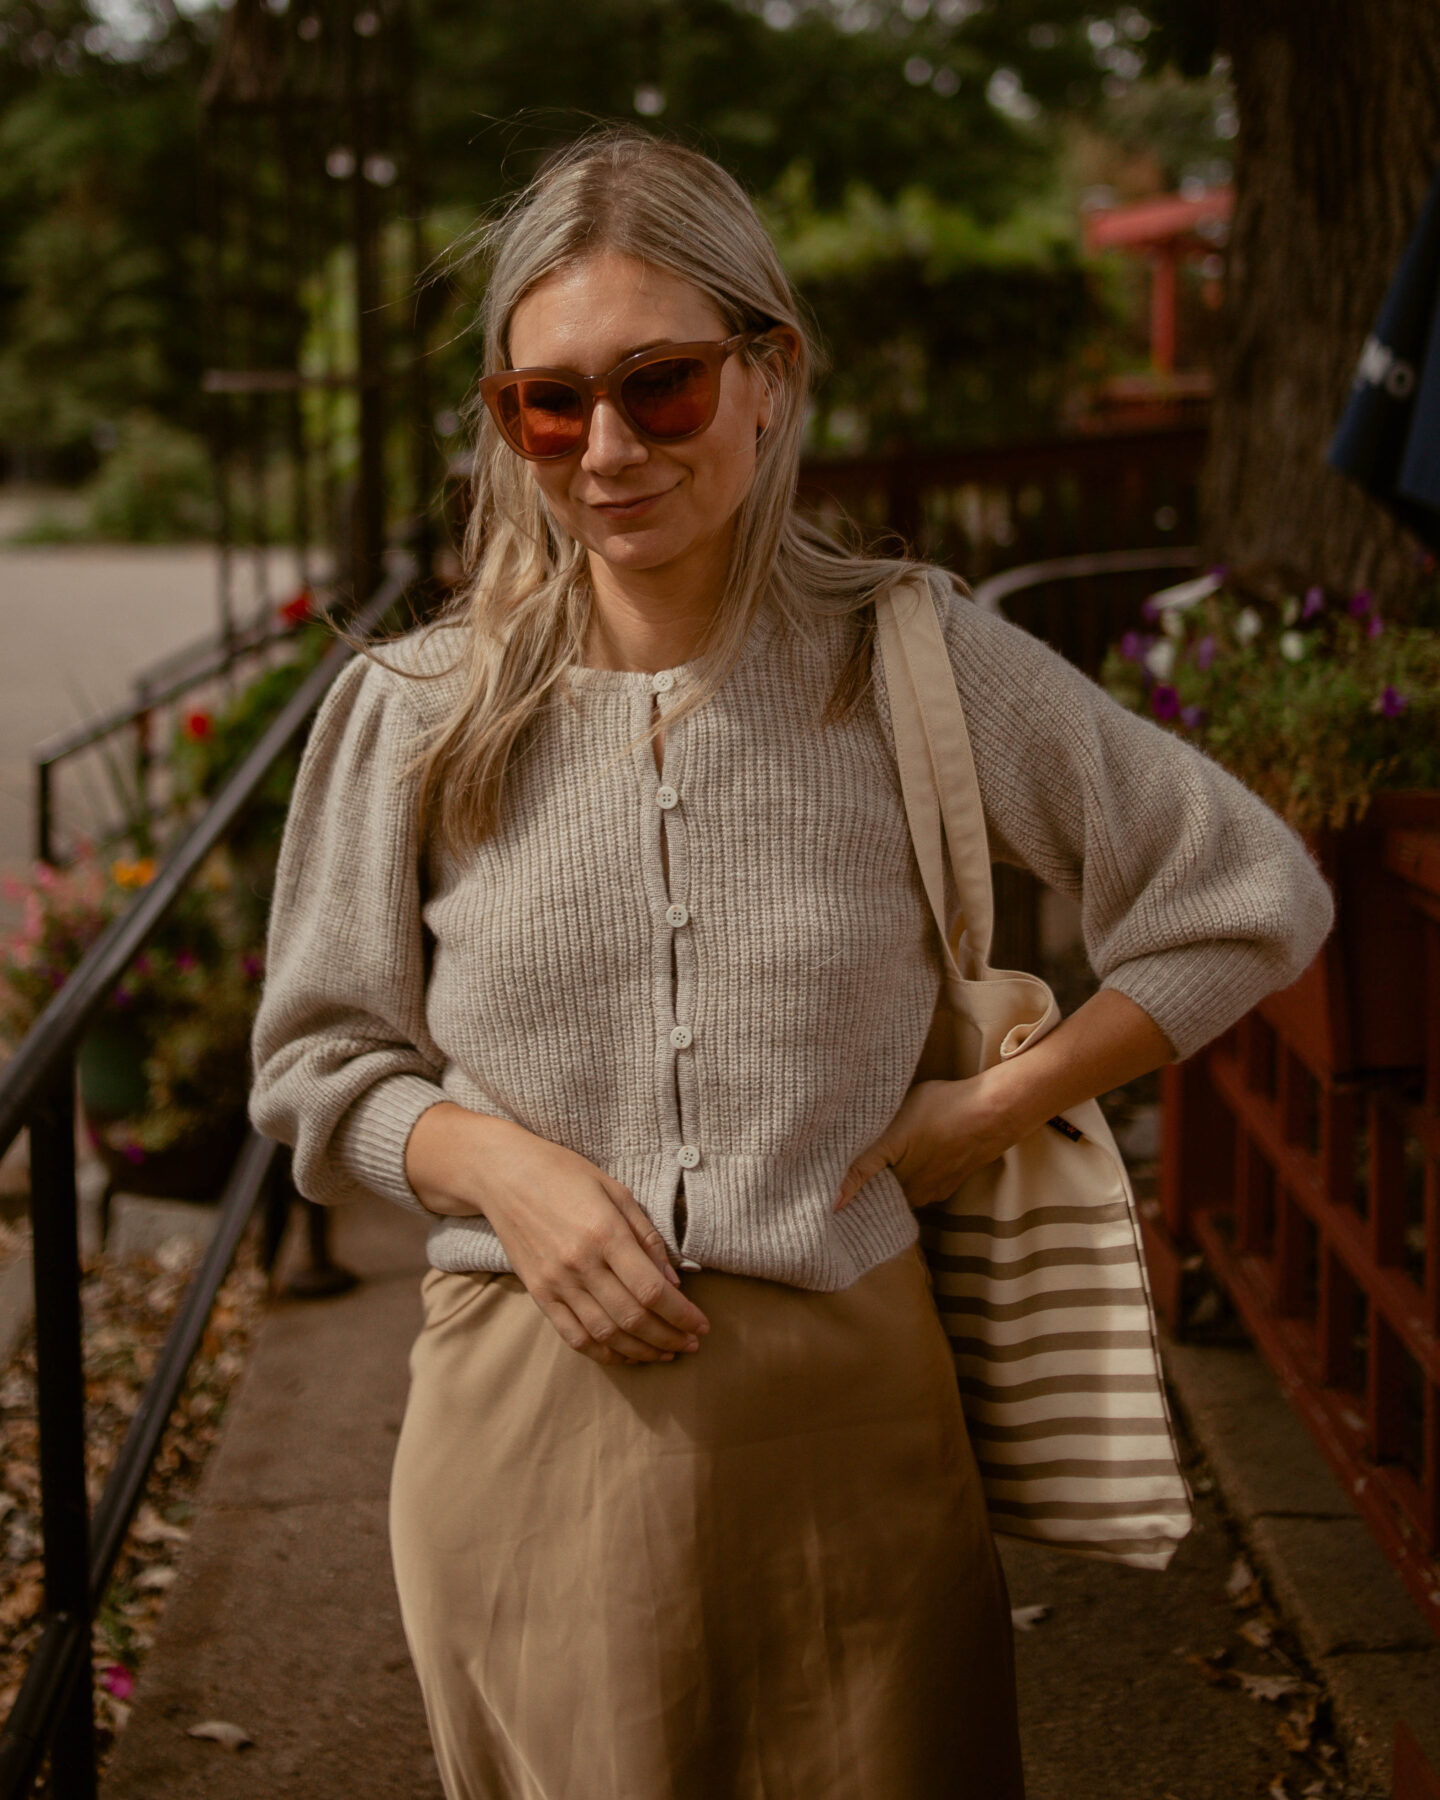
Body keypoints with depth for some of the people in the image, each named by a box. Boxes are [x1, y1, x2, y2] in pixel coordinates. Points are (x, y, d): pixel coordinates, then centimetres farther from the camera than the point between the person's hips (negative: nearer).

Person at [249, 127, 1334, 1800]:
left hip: (841, 1410, -1)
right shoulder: (419, 713, -1)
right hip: (528, 1405, 1)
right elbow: (316, 1064, 8)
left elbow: (1252, 896, 3)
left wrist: (995, 1108, -3)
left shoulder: (915, 664, -4)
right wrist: (499, 1163, -11)